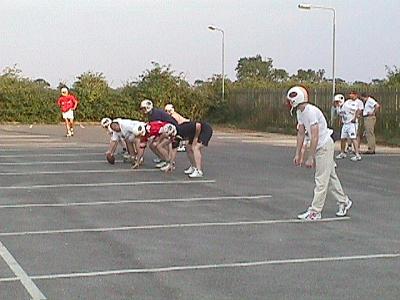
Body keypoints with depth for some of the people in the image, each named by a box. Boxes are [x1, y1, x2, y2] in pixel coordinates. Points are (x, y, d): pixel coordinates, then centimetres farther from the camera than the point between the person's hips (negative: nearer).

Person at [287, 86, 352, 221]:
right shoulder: (300, 112, 4)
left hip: (325, 146, -10)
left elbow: (314, 137, -26)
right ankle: (344, 202, 29)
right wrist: (297, 154, 11)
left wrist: (310, 158, -24)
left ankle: (315, 211, -2)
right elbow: (301, 133, 12)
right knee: (330, 177, 17)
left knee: (321, 179, -5)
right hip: (319, 146, 10)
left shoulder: (311, 112, -25)